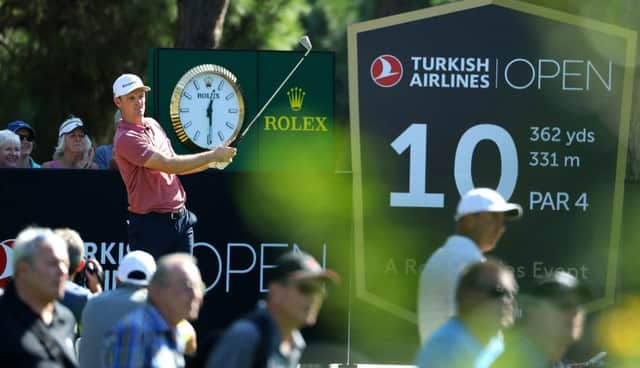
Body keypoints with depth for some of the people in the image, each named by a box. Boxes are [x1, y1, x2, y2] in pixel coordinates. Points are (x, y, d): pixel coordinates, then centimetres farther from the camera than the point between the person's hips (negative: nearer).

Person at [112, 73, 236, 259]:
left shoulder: (152, 125, 12)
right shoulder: (126, 139, -16)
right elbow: (168, 165, -22)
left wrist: (212, 162, 7)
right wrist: (213, 155, -15)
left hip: (180, 218, 8)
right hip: (151, 224, -8)